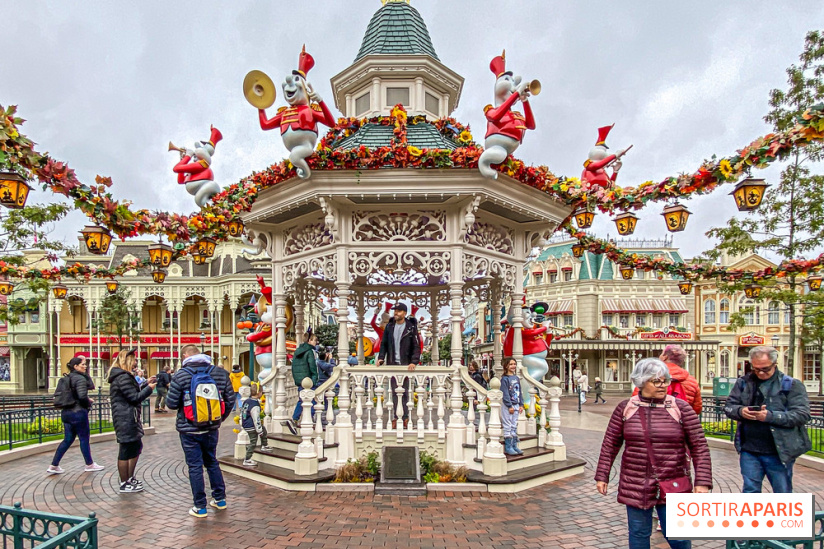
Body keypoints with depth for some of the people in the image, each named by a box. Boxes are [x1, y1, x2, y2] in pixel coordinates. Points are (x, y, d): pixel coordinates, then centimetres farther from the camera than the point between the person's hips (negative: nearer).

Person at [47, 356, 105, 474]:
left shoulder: (68, 378, 11)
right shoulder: (80, 378, -16)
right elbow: (82, 396, -25)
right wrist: (89, 402, -7)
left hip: (66, 412, 9)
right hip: (78, 412, -9)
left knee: (68, 439, 15)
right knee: (84, 438, 4)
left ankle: (54, 466, 15)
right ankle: (89, 465, 17)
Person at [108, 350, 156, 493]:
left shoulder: (120, 376, 15)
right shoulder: (123, 377, -18)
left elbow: (132, 391, 20)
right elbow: (135, 397, -19)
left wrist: (145, 383, 15)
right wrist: (149, 388, -8)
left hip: (129, 418, 11)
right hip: (126, 419, -11)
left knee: (136, 446, 20)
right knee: (126, 450, 0)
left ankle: (129, 478, 31)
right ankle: (125, 484, 11)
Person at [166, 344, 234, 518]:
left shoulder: (180, 375, -12)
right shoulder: (220, 373, -2)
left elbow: (171, 403, -11)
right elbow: (230, 399, 2)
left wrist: (182, 403, 12)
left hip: (189, 430, -3)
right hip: (212, 429, 4)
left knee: (195, 466, 7)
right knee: (212, 462, 20)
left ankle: (200, 507, 15)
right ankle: (220, 499, 28)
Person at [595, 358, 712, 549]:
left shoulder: (681, 408, -3)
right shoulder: (625, 408, 0)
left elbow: (699, 446, -2)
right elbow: (610, 445, 4)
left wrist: (702, 482, -8)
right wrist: (602, 476, 3)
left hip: (672, 487, -1)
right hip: (635, 486, 1)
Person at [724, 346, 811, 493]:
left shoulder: (792, 385, -3)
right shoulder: (743, 383, 5)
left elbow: (802, 414, -12)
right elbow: (728, 407, 5)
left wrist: (770, 416, -25)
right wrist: (740, 411, -18)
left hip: (779, 453, -2)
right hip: (749, 451, 2)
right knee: (750, 491, 13)